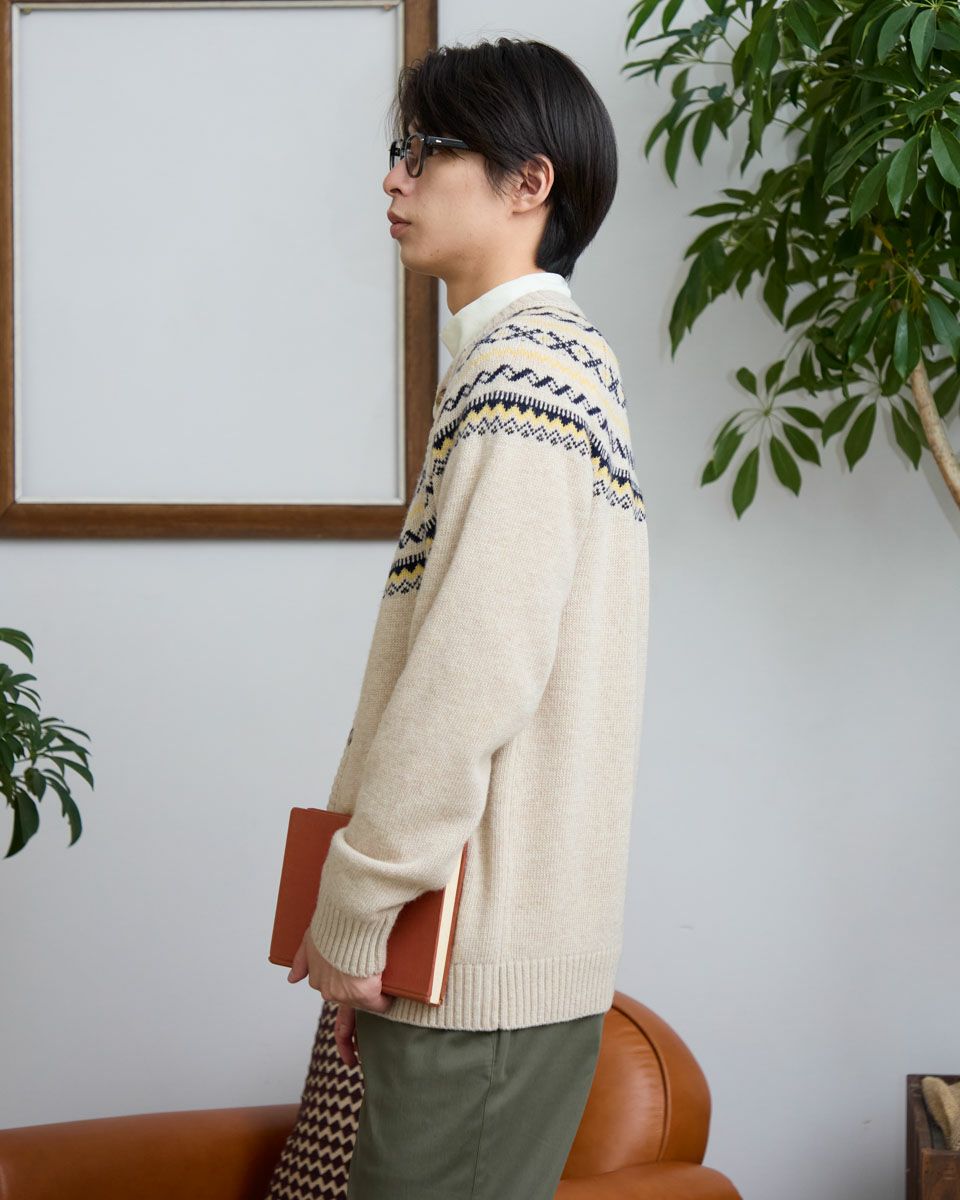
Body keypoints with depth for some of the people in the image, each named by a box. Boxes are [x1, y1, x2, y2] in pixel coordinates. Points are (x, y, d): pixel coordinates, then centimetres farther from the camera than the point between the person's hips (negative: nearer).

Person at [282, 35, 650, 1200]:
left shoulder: (516, 373, -15)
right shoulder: (570, 360, 17)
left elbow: (468, 680, -22)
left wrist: (347, 925, -14)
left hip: (481, 970, -10)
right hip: (526, 941, 10)